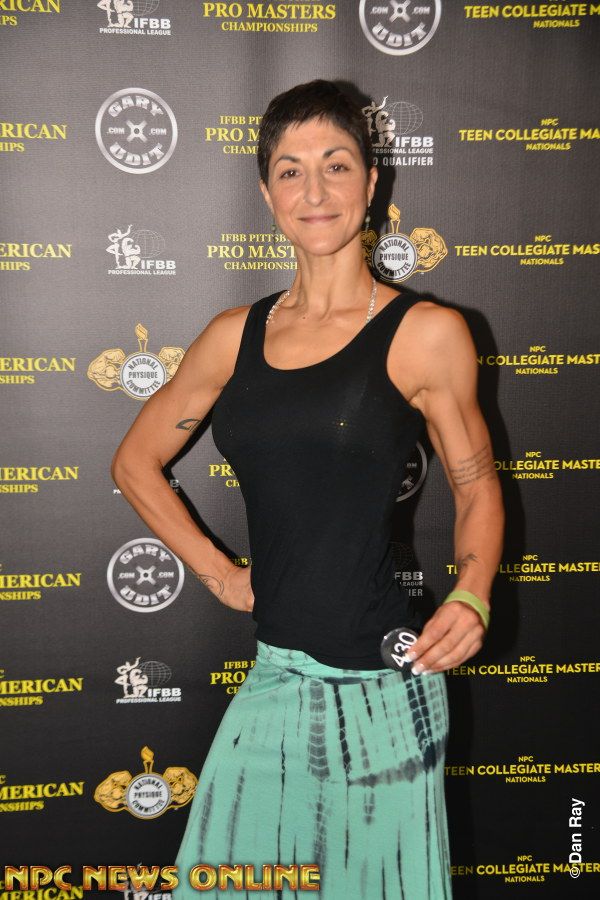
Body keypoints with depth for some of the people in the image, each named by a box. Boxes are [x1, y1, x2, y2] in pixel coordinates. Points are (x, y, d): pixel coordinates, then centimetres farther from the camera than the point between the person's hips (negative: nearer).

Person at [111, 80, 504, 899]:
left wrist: (471, 597, -13)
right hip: (273, 678, 4)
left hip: (378, 686, -3)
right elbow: (136, 462, 17)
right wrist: (216, 571, 9)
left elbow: (477, 490, 5)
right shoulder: (236, 336, 6)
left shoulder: (427, 333, -5)